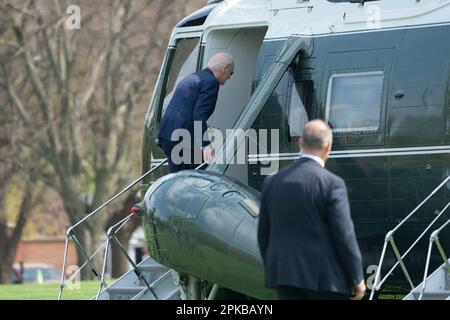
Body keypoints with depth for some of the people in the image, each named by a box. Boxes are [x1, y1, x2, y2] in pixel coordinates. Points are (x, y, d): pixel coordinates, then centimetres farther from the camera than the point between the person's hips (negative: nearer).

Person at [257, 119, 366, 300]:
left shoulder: (272, 182, 6)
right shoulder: (331, 184, -11)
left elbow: (263, 233, 11)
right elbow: (344, 235, -11)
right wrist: (357, 278, -3)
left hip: (285, 273, 5)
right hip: (325, 278, -5)